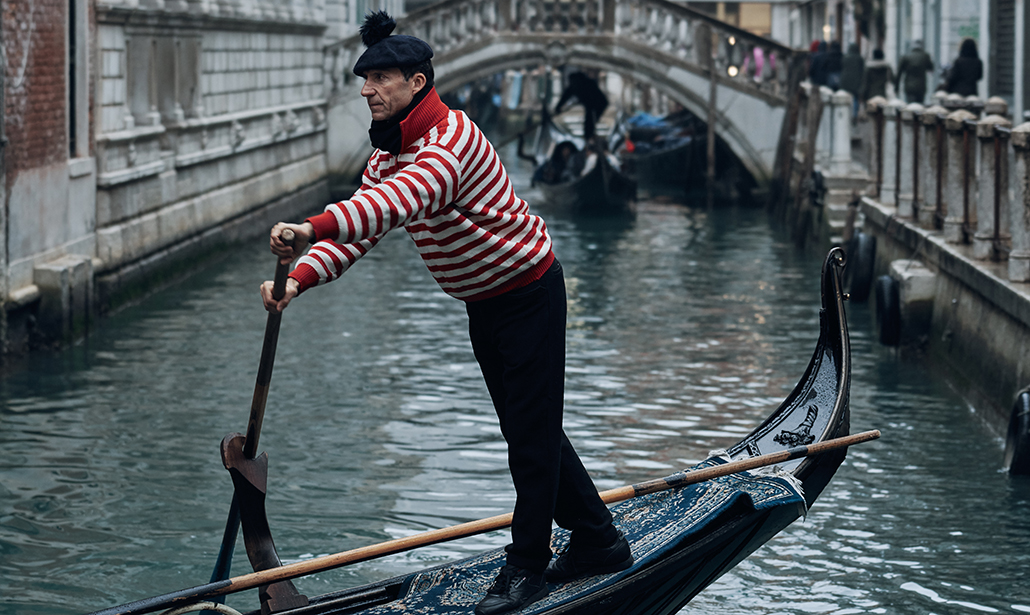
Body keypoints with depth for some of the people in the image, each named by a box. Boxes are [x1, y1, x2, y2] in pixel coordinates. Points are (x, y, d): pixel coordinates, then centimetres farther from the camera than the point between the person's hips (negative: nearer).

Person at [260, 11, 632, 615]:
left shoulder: (451, 136, -28)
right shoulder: (387, 154, 3)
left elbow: (402, 200, -47)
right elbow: (355, 232, -5)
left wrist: (314, 228, -58)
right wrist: (299, 278, -24)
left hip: (529, 291, -10)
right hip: (482, 304, 10)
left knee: (533, 431, -2)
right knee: (526, 429, 16)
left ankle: (527, 565, 9)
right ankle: (599, 541, 28)